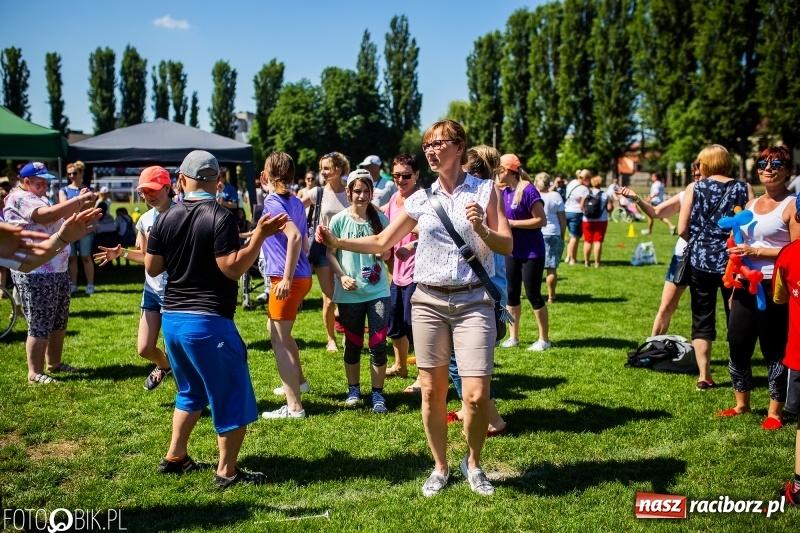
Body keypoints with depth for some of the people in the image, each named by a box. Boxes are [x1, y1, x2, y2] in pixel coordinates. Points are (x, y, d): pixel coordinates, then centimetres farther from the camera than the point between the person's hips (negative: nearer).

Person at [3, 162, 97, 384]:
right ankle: (34, 373, 5)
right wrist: (79, 200, -29)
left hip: (57, 270, 10)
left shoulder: (39, 199, 19)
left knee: (59, 321, 16)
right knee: (40, 325, -4)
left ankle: (54, 362, 29)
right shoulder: (19, 199, -14)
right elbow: (48, 215, -31)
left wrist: (80, 204, 4)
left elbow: (62, 223, 19)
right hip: (35, 273, -10)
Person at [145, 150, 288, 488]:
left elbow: (152, 268, 8)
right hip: (208, 321, -7)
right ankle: (227, 472, 10)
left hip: (172, 319, 7)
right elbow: (232, 268, -19)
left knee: (192, 391, 26)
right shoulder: (221, 217, -13)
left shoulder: (165, 219, 4)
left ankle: (175, 458, 30)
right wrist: (260, 234, -15)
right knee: (233, 395, 5)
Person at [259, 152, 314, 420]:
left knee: (279, 339, -4)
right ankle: (298, 381, 41)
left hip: (287, 280, -9)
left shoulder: (273, 202, -12)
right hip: (301, 275, 9)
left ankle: (294, 407, -4)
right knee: (279, 331, 26)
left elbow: (294, 236, -26)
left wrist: (287, 278, -26)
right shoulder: (295, 201, 12)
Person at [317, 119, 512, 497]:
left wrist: (480, 229, -22)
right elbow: (382, 242, 11)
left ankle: (473, 464, 20)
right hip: (428, 302, 3)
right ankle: (440, 468, 26)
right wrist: (336, 242, -1)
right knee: (432, 392, 6)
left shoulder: (485, 190, -1)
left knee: (477, 395, -8)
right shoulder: (420, 199, 6)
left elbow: (507, 247, -3)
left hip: (473, 302, -2)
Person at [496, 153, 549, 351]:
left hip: (531, 252, -7)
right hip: (512, 251, 8)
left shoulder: (528, 190, -17)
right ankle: (513, 336, 23)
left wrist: (512, 223, -18)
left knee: (533, 294, -1)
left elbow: (541, 220, -19)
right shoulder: (504, 191, 6)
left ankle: (544, 339, 11)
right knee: (511, 294, 11)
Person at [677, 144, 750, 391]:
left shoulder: (694, 188, -3)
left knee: (702, 320, 9)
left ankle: (704, 376, 8)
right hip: (733, 262, 1)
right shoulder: (743, 189, -1)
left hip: (700, 261, 0)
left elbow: (682, 229, -5)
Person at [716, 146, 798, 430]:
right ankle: (741, 404, 26)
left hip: (774, 288, -7)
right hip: (746, 285, 7)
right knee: (737, 344, 11)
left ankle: (775, 411, 15)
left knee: (774, 349, 2)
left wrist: (757, 252, -20)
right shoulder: (751, 204, 15)